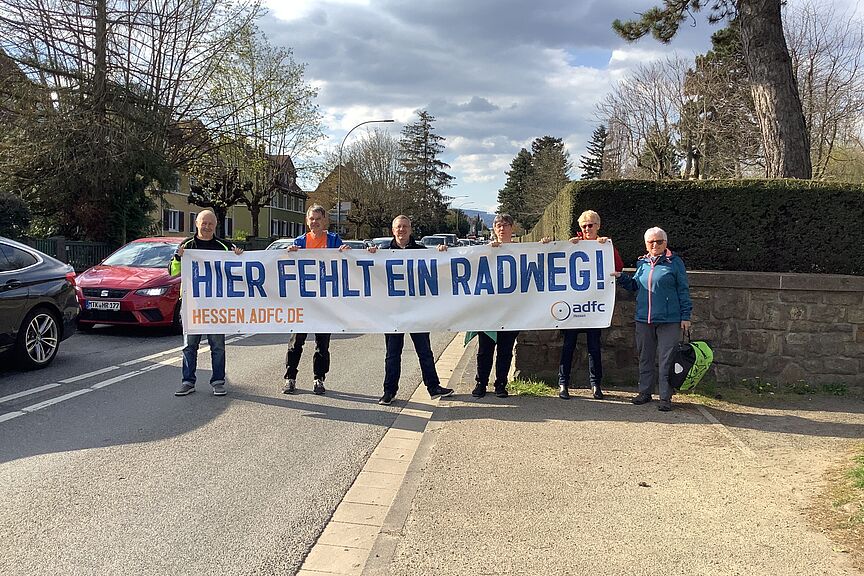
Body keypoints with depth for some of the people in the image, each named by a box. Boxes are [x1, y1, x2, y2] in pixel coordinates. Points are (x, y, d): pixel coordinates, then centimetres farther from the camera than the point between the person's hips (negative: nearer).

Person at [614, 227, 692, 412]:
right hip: (643, 319, 5)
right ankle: (645, 392, 24)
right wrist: (621, 277, 5)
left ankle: (666, 397, 5)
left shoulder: (675, 262, -1)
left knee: (666, 360, -1)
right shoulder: (642, 263, 11)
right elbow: (635, 285, 22)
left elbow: (683, 291, -1)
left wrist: (685, 316, -4)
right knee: (645, 358, 12)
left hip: (669, 320, -5)